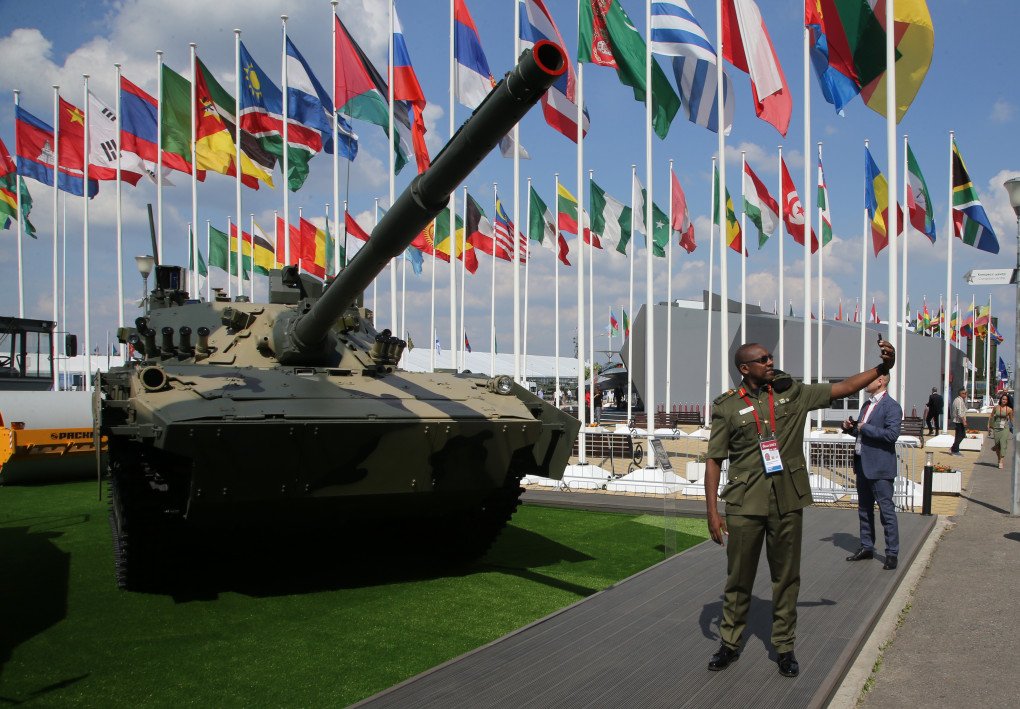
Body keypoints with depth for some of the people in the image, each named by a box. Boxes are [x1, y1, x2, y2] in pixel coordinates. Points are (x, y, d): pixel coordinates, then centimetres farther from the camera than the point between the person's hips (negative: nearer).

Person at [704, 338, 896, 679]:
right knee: (738, 578, 7)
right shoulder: (727, 407, -3)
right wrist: (712, 511, -7)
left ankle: (784, 647, 24)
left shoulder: (792, 393, 5)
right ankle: (729, 644, 24)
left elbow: (842, 388, 6)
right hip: (745, 505, -2)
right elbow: (714, 460, -2)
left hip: (787, 502, 2)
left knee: (786, 577, 10)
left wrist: (882, 367, -6)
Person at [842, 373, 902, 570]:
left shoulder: (891, 406, -12)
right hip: (862, 464, 9)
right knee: (864, 509, 16)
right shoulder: (867, 404, 15)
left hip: (879, 467, -9)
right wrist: (850, 427, 3)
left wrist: (864, 428, -18)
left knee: (886, 510, -2)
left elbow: (892, 434, -23)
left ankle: (892, 553, 6)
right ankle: (867, 547, 27)